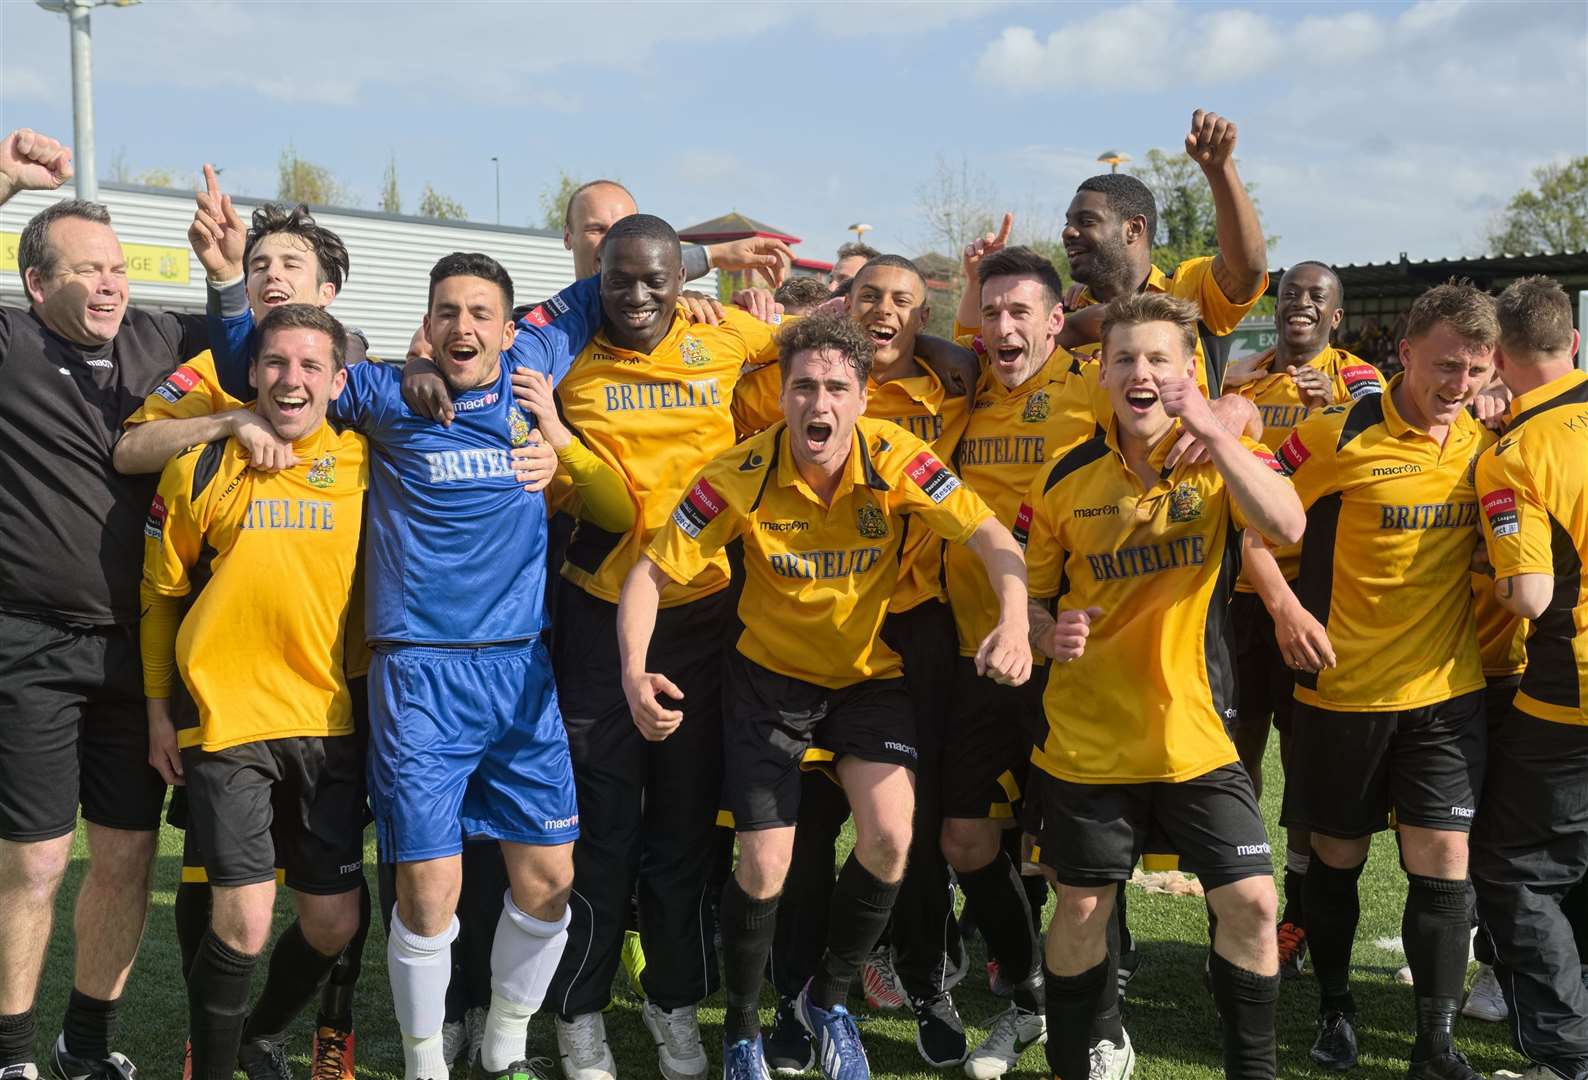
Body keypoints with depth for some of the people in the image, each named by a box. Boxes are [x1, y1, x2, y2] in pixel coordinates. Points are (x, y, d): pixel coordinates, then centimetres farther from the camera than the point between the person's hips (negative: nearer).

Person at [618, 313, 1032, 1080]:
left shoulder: (895, 458, -20)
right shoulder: (741, 475, -21)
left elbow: (990, 536, -24)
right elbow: (651, 573, -16)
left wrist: (1015, 623, -43)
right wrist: (634, 671, -33)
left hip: (871, 673, 1)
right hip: (771, 672, -1)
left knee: (889, 836, -18)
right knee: (764, 865, -7)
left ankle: (828, 1000, 11)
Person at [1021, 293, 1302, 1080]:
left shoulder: (1223, 456, -4)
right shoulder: (1068, 477, -2)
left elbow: (1288, 527, -24)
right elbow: (1027, 589, 7)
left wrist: (1210, 429, -31)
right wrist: (1048, 633, -15)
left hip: (1194, 734, 0)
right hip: (1085, 738, 1)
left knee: (1251, 902, -4)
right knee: (1082, 907, 10)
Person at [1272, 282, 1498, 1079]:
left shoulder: (1485, 441, 2)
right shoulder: (1340, 436, -12)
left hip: (1447, 691, 3)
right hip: (1343, 689, -3)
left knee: (1443, 862, -1)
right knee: (1337, 856, 12)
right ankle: (1334, 1008, 32)